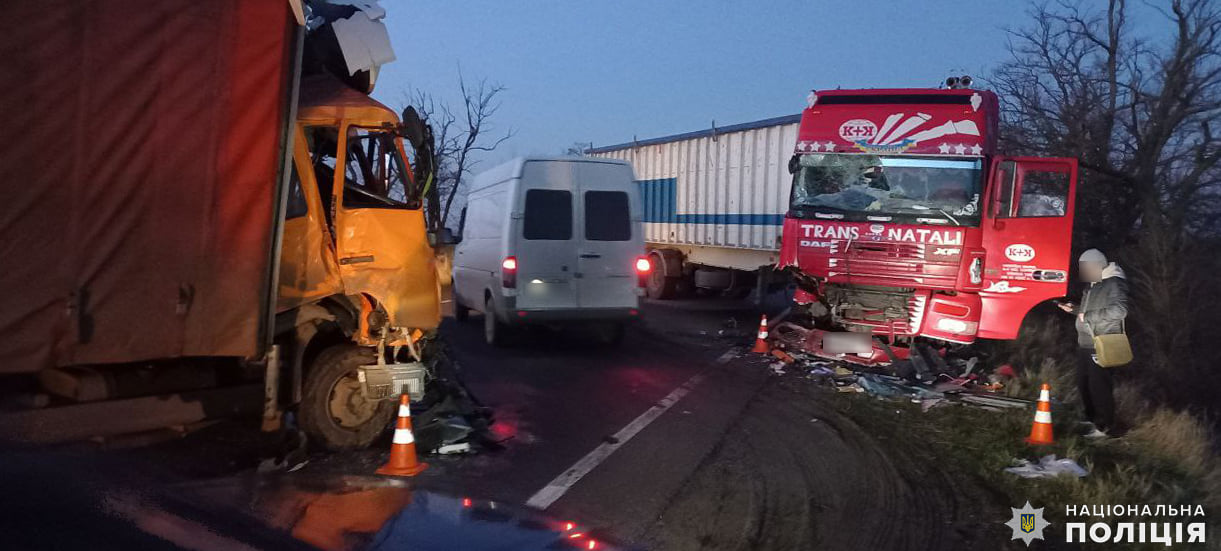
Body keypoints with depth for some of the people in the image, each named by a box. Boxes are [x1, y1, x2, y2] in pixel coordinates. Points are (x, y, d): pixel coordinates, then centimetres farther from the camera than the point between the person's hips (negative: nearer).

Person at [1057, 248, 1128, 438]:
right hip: (1085, 344, 9)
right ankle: (1091, 419, 30)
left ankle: (1103, 426, 2)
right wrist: (1075, 309, 13)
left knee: (1099, 386, -7)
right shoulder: (1094, 285, 17)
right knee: (1083, 383, 15)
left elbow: (1119, 310, -24)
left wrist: (1087, 316, -21)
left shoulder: (1114, 283, -12)